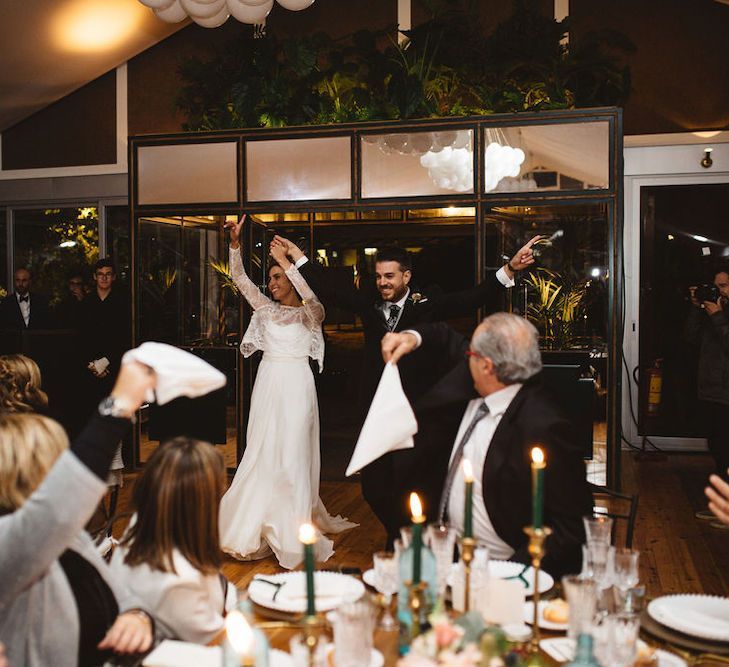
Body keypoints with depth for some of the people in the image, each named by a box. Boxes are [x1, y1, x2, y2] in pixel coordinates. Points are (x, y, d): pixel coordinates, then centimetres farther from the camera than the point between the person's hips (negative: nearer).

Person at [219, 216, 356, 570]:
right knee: (262, 452, 6)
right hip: (267, 384, 4)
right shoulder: (266, 308, 11)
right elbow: (240, 278, 3)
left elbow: (311, 297, -23)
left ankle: (292, 532, 4)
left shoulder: (310, 314, 0)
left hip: (296, 386, -4)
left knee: (292, 453, -3)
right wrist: (235, 243, -10)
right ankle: (255, 524, 14)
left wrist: (285, 261, -26)